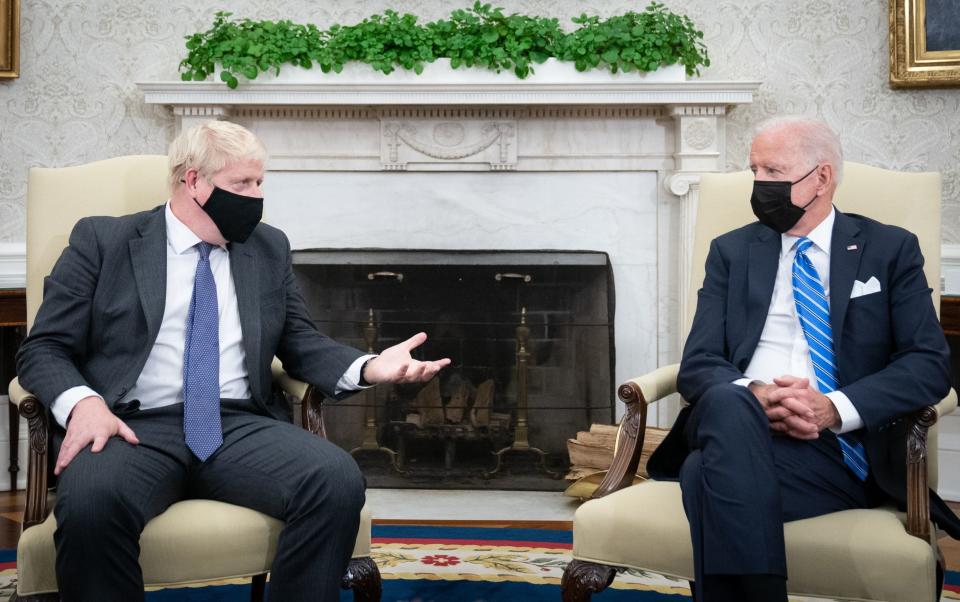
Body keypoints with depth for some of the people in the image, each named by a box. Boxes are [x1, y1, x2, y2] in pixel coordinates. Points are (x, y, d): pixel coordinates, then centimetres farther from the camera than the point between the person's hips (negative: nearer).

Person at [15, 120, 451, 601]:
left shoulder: (270, 248, 17)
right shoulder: (103, 240, 8)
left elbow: (301, 344, 17)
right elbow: (43, 349, 5)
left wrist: (368, 367, -4)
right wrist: (83, 401, -18)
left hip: (241, 427, 3)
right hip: (136, 427, -2)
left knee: (339, 481, -26)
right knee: (91, 500, -36)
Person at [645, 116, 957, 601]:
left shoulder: (890, 250, 12)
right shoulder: (731, 251, 17)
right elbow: (697, 365, 7)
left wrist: (836, 408, -15)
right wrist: (753, 396, -16)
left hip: (840, 449, -2)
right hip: (736, 429, 3)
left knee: (708, 474, -34)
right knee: (727, 403, -37)